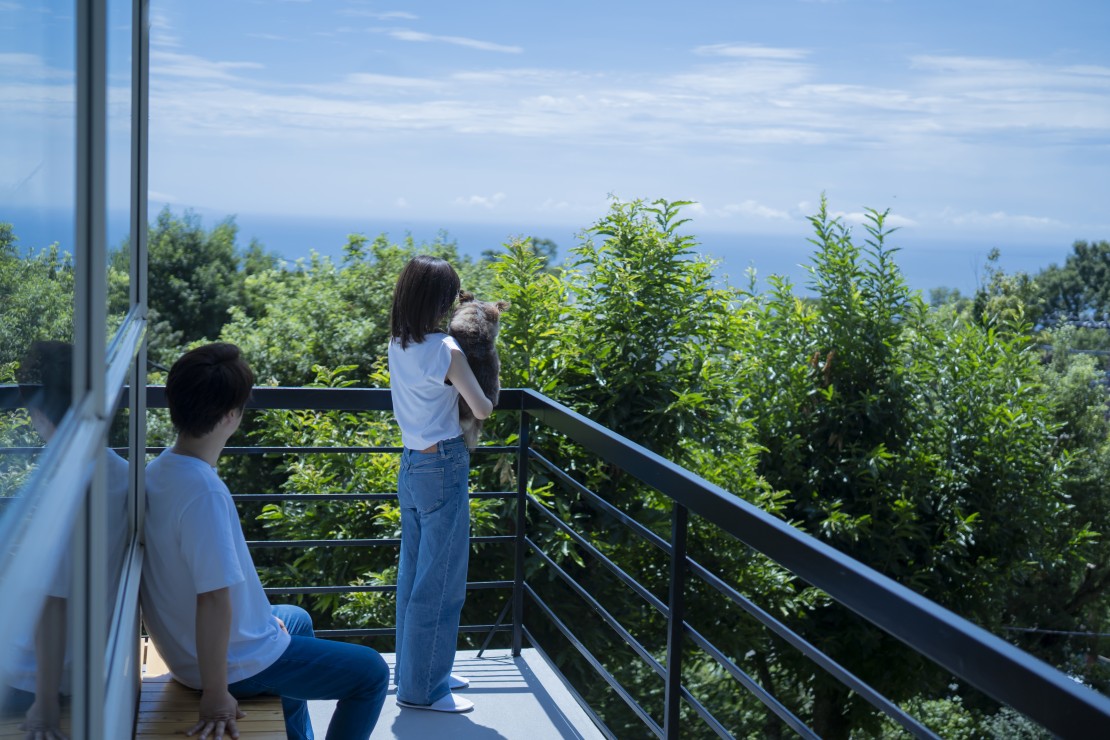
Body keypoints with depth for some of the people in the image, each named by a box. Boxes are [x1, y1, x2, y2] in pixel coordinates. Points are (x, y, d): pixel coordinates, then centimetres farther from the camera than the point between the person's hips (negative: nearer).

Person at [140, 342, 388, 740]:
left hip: (183, 646, 9)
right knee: (371, 672, 6)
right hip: (235, 663, -9)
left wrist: (261, 616, 16)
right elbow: (214, 600, -33)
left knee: (298, 620, 37)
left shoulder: (158, 471, -3)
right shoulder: (204, 492, -32)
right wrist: (216, 695, -25)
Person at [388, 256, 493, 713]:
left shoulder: (397, 345, 3)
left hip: (411, 465, 8)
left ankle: (416, 671, 30)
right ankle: (422, 689, 10)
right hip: (443, 468, -8)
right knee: (440, 583, 2)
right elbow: (482, 410, -10)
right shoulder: (446, 351, -19)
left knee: (415, 575, 18)